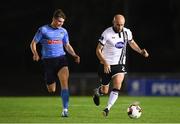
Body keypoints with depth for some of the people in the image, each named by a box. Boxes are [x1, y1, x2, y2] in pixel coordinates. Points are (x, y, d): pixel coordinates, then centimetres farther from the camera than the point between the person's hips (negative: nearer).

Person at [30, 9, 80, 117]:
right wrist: (35, 53, -16)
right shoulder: (43, 30, -1)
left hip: (61, 59, 2)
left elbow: (67, 45, 21)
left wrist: (74, 55, 4)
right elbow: (33, 43, 4)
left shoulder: (63, 31, 11)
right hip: (48, 60, -2)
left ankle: (65, 110, -23)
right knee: (51, 90, 4)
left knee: (64, 81, -23)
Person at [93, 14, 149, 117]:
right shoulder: (107, 33, -15)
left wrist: (141, 51, 3)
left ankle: (108, 108, -19)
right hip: (107, 65, -2)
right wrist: (105, 62, -25)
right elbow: (98, 50, -12)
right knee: (105, 91, 7)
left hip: (120, 64, 2)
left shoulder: (127, 32, -1)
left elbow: (132, 43, 20)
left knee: (117, 85, -23)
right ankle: (97, 92, 44)